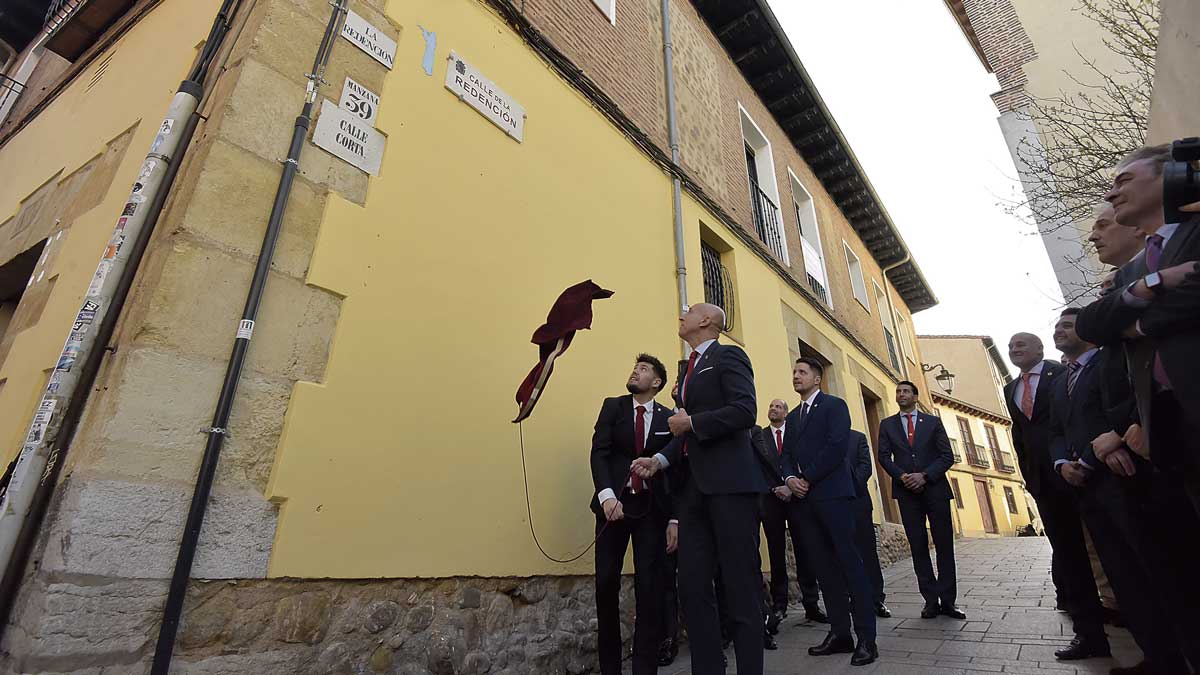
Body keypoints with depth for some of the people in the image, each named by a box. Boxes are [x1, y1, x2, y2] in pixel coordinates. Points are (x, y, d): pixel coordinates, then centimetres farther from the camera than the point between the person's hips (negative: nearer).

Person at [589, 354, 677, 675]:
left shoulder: (669, 418, 5)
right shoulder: (612, 406, 5)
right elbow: (599, 453, -5)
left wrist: (674, 519, -2)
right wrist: (607, 495, -21)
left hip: (652, 508, 0)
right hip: (614, 503, 0)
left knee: (649, 589, 0)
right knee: (606, 585, 3)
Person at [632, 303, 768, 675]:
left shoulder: (728, 356, 0)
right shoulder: (688, 370, 24)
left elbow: (745, 411, -15)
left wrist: (691, 422, -9)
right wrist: (659, 459, 8)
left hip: (729, 483, -8)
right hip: (694, 486, 8)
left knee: (741, 586, 1)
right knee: (692, 587, 7)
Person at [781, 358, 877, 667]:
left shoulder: (834, 405, 0)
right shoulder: (793, 416, 21)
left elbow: (837, 445, -13)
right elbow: (787, 454, 16)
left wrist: (808, 478, -13)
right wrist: (790, 478, -5)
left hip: (832, 493, -6)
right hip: (805, 498, 6)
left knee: (850, 562, -4)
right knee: (823, 567, 8)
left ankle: (866, 637, 3)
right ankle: (840, 632, 15)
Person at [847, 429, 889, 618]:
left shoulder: (858, 437, 12)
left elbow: (865, 465, 1)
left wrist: (850, 487, -13)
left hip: (856, 501, 0)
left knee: (867, 551, 1)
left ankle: (877, 600, 9)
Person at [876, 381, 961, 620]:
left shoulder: (933, 421, 8)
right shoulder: (887, 425, 11)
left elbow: (947, 456, 1)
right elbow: (884, 457, 5)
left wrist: (924, 475, -12)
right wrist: (902, 476, -12)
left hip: (935, 488, 0)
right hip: (907, 491, 1)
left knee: (944, 544, 0)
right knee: (918, 546, 1)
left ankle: (948, 600, 8)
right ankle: (931, 600, 7)